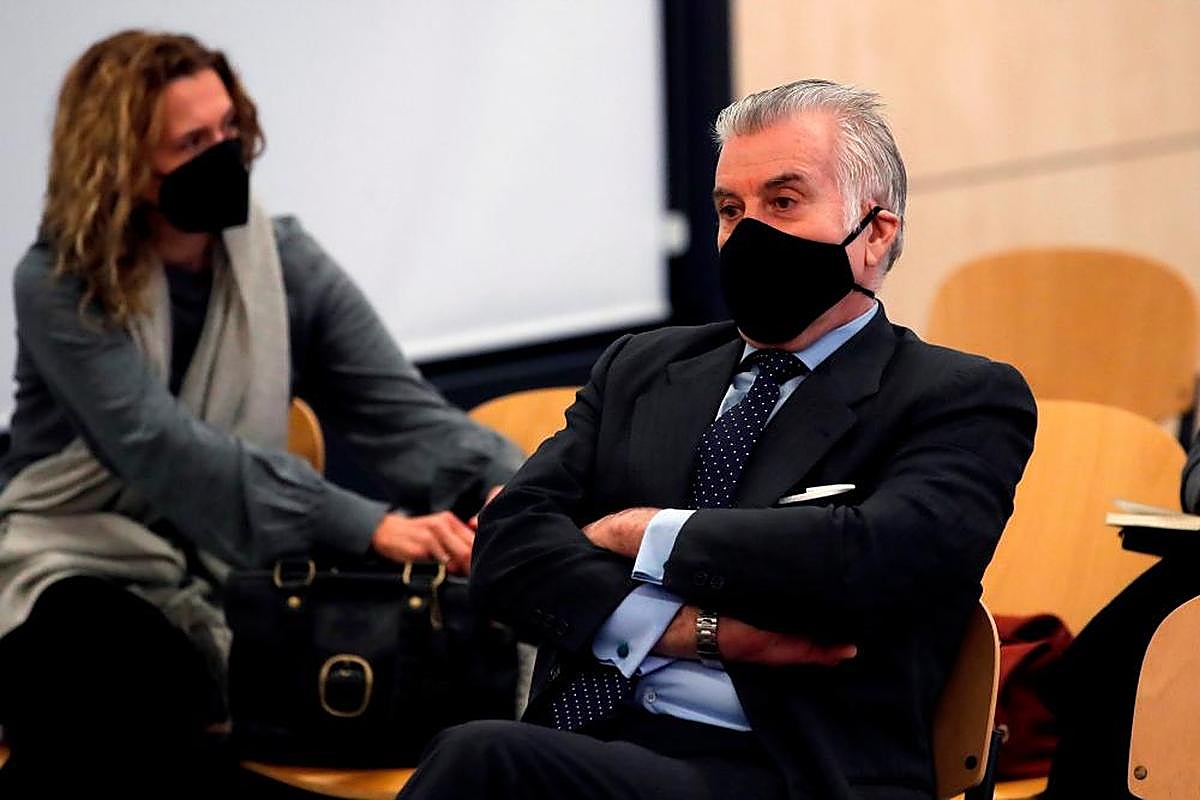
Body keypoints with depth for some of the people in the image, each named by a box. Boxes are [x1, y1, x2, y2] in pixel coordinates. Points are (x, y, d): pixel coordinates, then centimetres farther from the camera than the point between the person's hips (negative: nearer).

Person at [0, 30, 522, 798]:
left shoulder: (284, 260, 3)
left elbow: (401, 410, -5)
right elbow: (164, 451, -24)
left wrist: (510, 488, -29)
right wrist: (367, 525, -35)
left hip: (229, 579, 5)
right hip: (81, 572, -5)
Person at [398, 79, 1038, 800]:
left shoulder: (963, 400, 7)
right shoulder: (640, 369, 22)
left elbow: (876, 559, -14)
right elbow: (510, 543, 8)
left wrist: (645, 534, -2)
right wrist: (699, 630, -8)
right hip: (590, 741, 5)